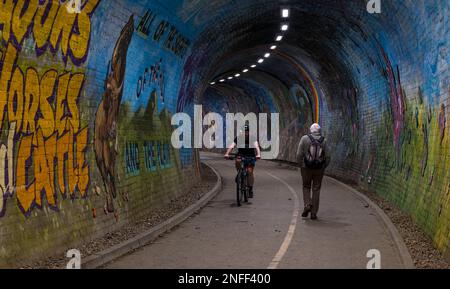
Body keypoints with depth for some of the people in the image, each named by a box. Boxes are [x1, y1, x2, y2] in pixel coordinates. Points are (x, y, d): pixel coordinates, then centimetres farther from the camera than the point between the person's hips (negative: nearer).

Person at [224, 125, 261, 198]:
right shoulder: (238, 138, -10)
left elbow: (256, 147, -29)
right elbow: (231, 146, -24)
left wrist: (258, 154, -49)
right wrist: (227, 154, -42)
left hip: (251, 157, -1)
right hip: (241, 155, 1)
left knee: (250, 172, -13)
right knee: (237, 161, -32)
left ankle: (250, 189, 1)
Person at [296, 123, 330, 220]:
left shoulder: (305, 138, -4)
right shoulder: (324, 140, -1)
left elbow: (299, 154, -7)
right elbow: (327, 156, -2)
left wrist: (301, 165, 7)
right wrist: (324, 167, 12)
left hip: (306, 168, -1)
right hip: (319, 169, 1)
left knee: (306, 187, 17)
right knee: (316, 189, 8)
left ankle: (307, 205, -3)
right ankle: (314, 213, 8)